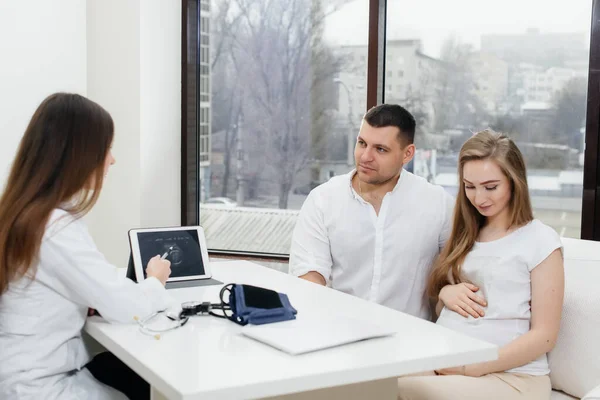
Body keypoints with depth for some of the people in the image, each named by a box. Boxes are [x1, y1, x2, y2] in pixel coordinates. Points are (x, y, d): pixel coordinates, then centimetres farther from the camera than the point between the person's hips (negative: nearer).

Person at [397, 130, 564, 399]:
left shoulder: (540, 240, -2)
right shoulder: (466, 235, 17)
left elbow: (544, 335, -6)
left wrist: (475, 367, -16)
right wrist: (445, 294, -1)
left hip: (509, 376, -5)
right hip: (443, 365, 5)